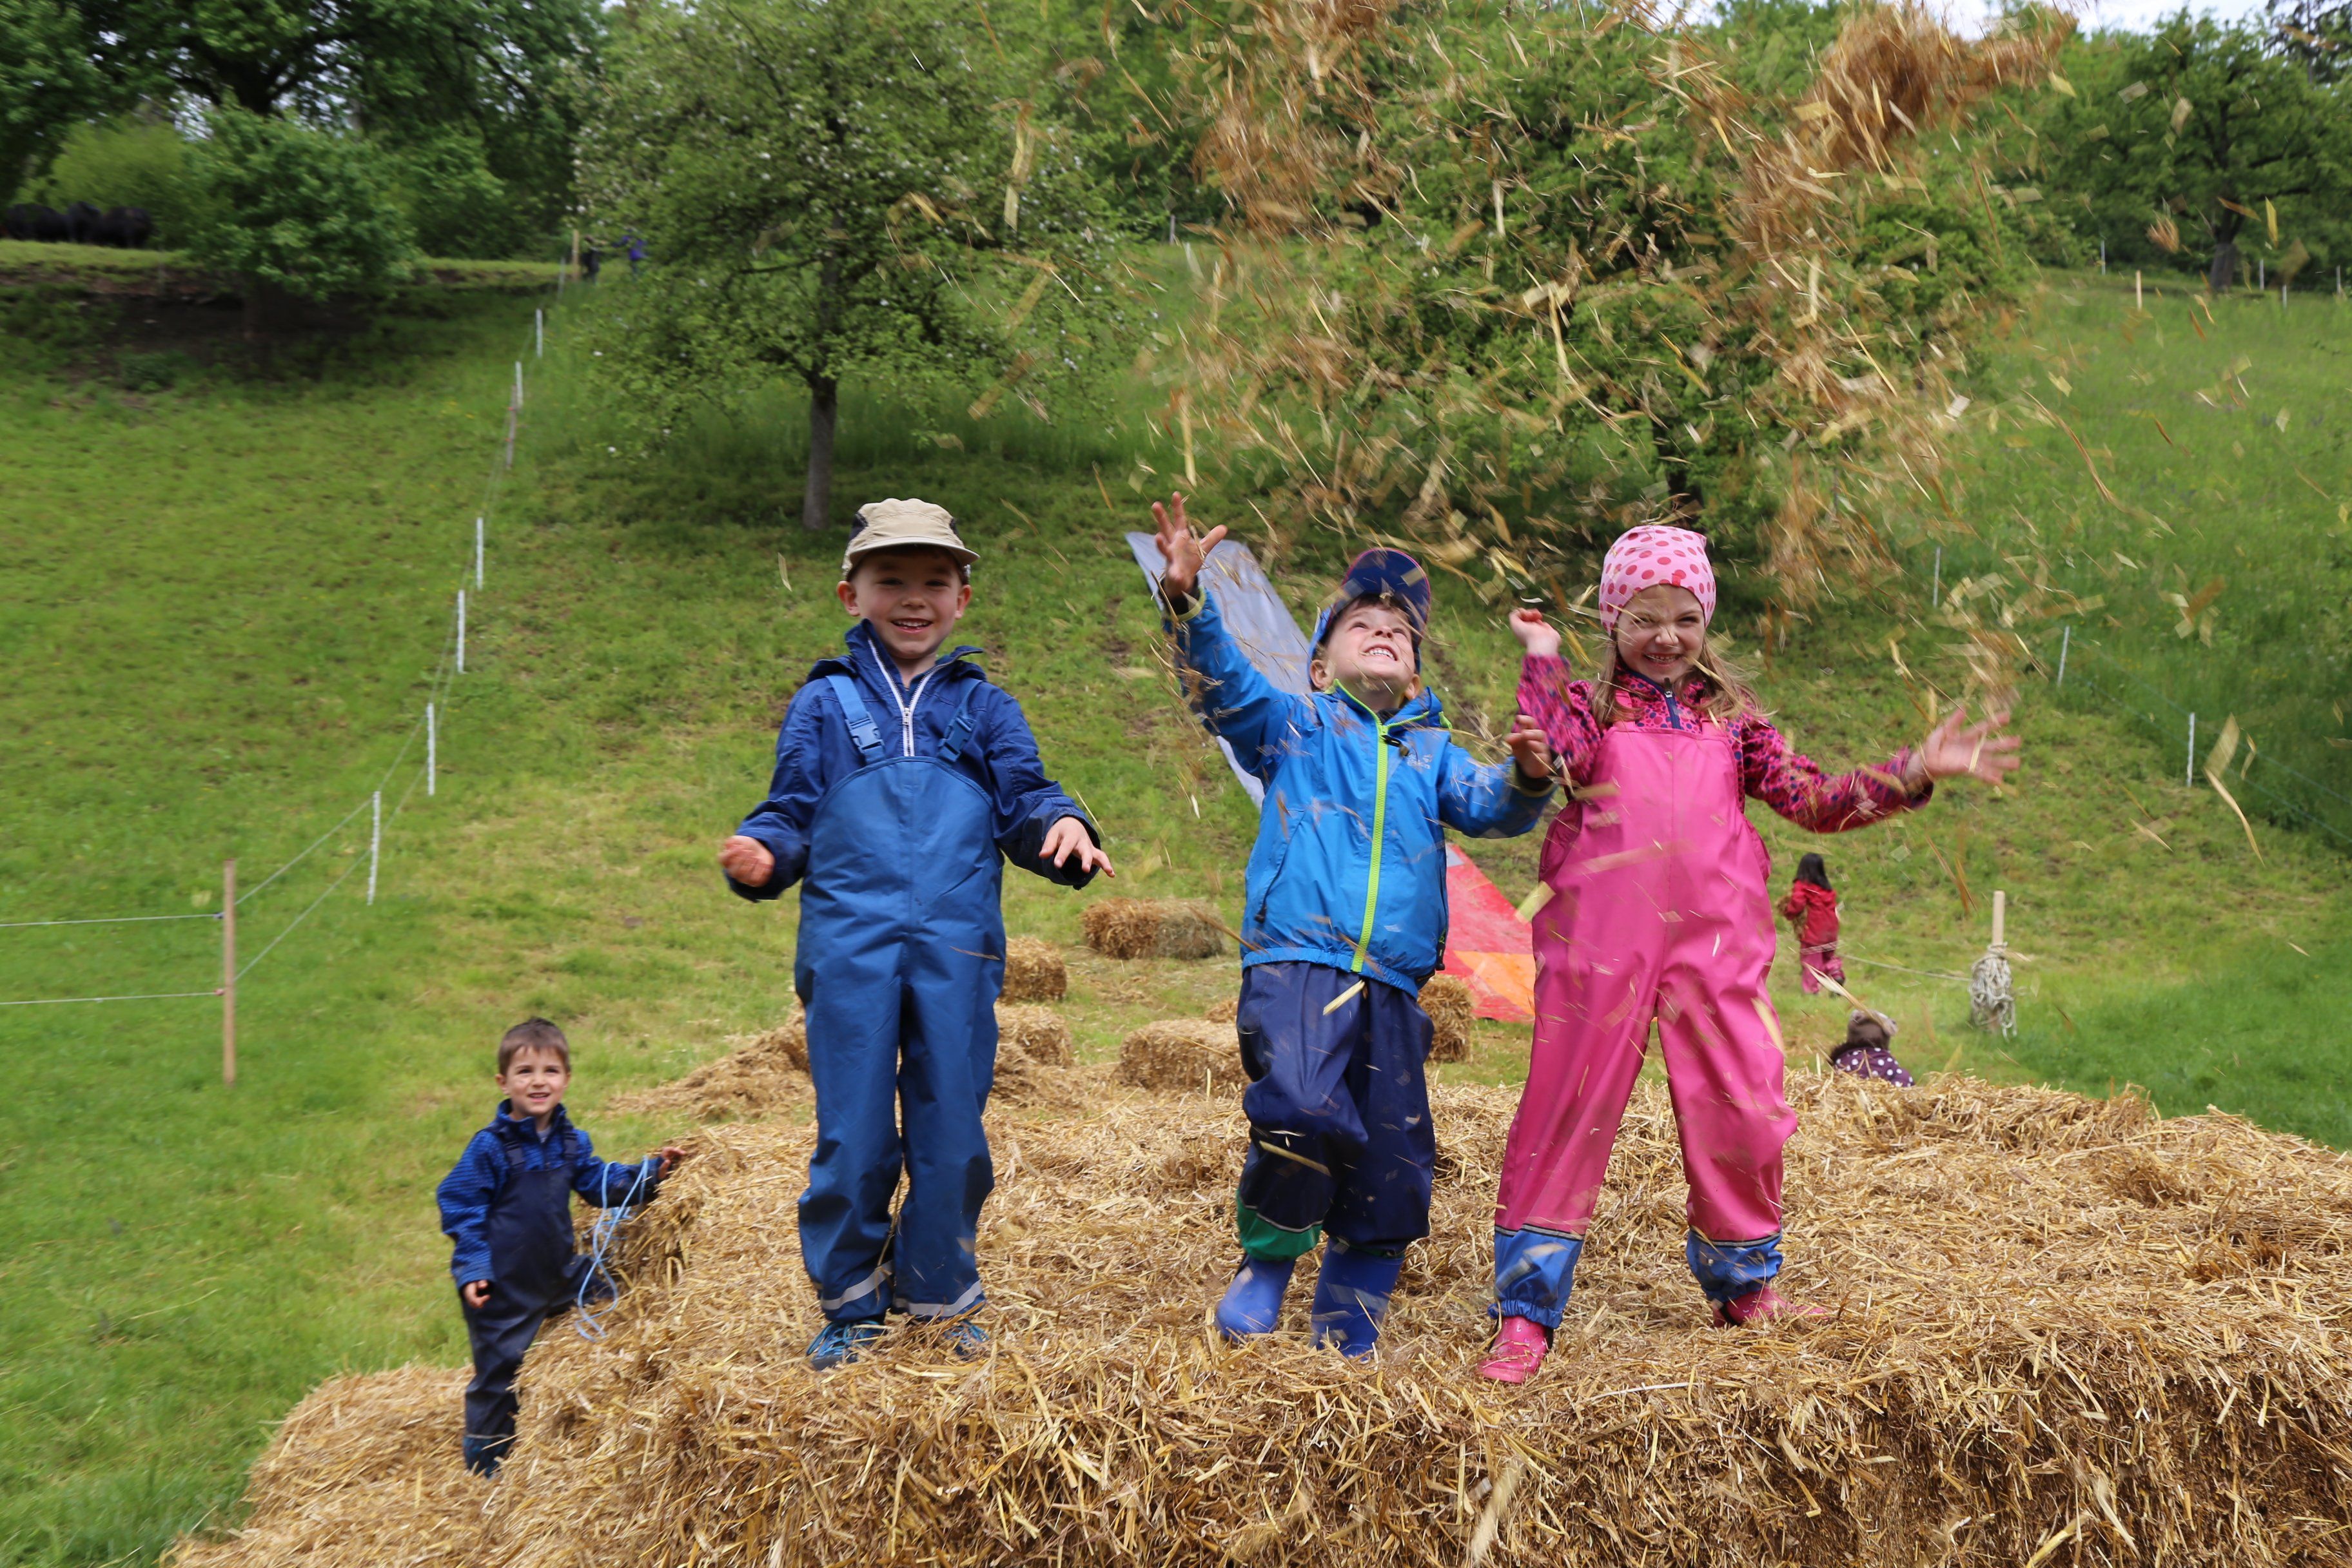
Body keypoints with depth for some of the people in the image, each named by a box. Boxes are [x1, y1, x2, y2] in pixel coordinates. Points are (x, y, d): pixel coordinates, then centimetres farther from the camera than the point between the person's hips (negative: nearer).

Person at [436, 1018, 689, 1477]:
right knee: (498, 1373, 3)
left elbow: (602, 1183, 13)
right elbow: (461, 1210, -13)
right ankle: (485, 1469, 20)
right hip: (505, 1286, -6)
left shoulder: (571, 1141, 3)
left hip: (560, 1274, 6)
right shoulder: (490, 1147, -16)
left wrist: (651, 1173, -2)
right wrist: (472, 1271, -20)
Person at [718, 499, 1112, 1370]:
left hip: (957, 948, 1)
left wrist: (1061, 826, -15)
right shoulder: (824, 705, 13)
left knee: (951, 1130, 3)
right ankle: (851, 1308, 15)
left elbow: (1024, 802, 8)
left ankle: (940, 1299, 20)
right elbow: (791, 816, 8)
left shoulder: (984, 708, 16)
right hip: (850, 946, -1)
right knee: (853, 1135, 0)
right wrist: (759, 857, -13)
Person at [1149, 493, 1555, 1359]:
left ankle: (1348, 1334, 18)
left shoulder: (1432, 752, 24)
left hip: (1392, 987, 4)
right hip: (1296, 964, -4)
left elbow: (1486, 805, 7)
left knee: (1394, 1168, 3)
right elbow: (1222, 679, -1)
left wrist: (1526, 778, -16)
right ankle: (1267, 1259, -1)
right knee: (1305, 1115, -27)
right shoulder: (1292, 725, 15)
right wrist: (1187, 597, -18)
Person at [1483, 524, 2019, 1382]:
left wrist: (1913, 773, 3)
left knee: (1745, 1112, 3)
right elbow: (1555, 758, -12)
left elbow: (1812, 797, 12)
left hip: (1714, 940, 3)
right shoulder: (1587, 701, 10)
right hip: (1600, 939, -3)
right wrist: (1541, 657, -5)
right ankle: (1526, 1310, 5)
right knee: (1569, 1104, -2)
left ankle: (1743, 1285, 27)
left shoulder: (1730, 715, 18)